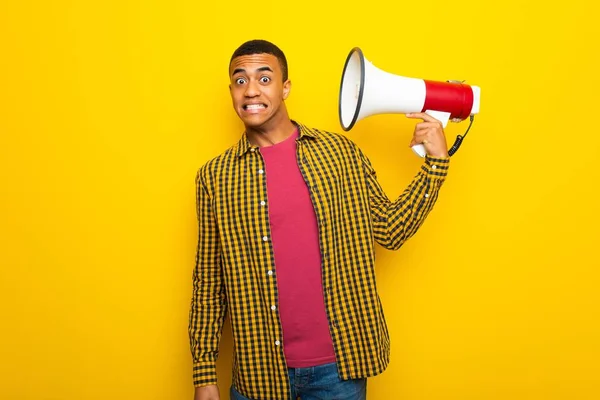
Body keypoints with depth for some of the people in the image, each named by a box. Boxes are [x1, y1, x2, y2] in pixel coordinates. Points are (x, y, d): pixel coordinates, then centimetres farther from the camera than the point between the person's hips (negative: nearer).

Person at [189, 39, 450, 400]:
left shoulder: (340, 152, 0)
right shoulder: (214, 176, 0)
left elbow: (391, 230, 3)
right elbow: (208, 281, 3)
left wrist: (436, 162, -4)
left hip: (339, 363, 0)